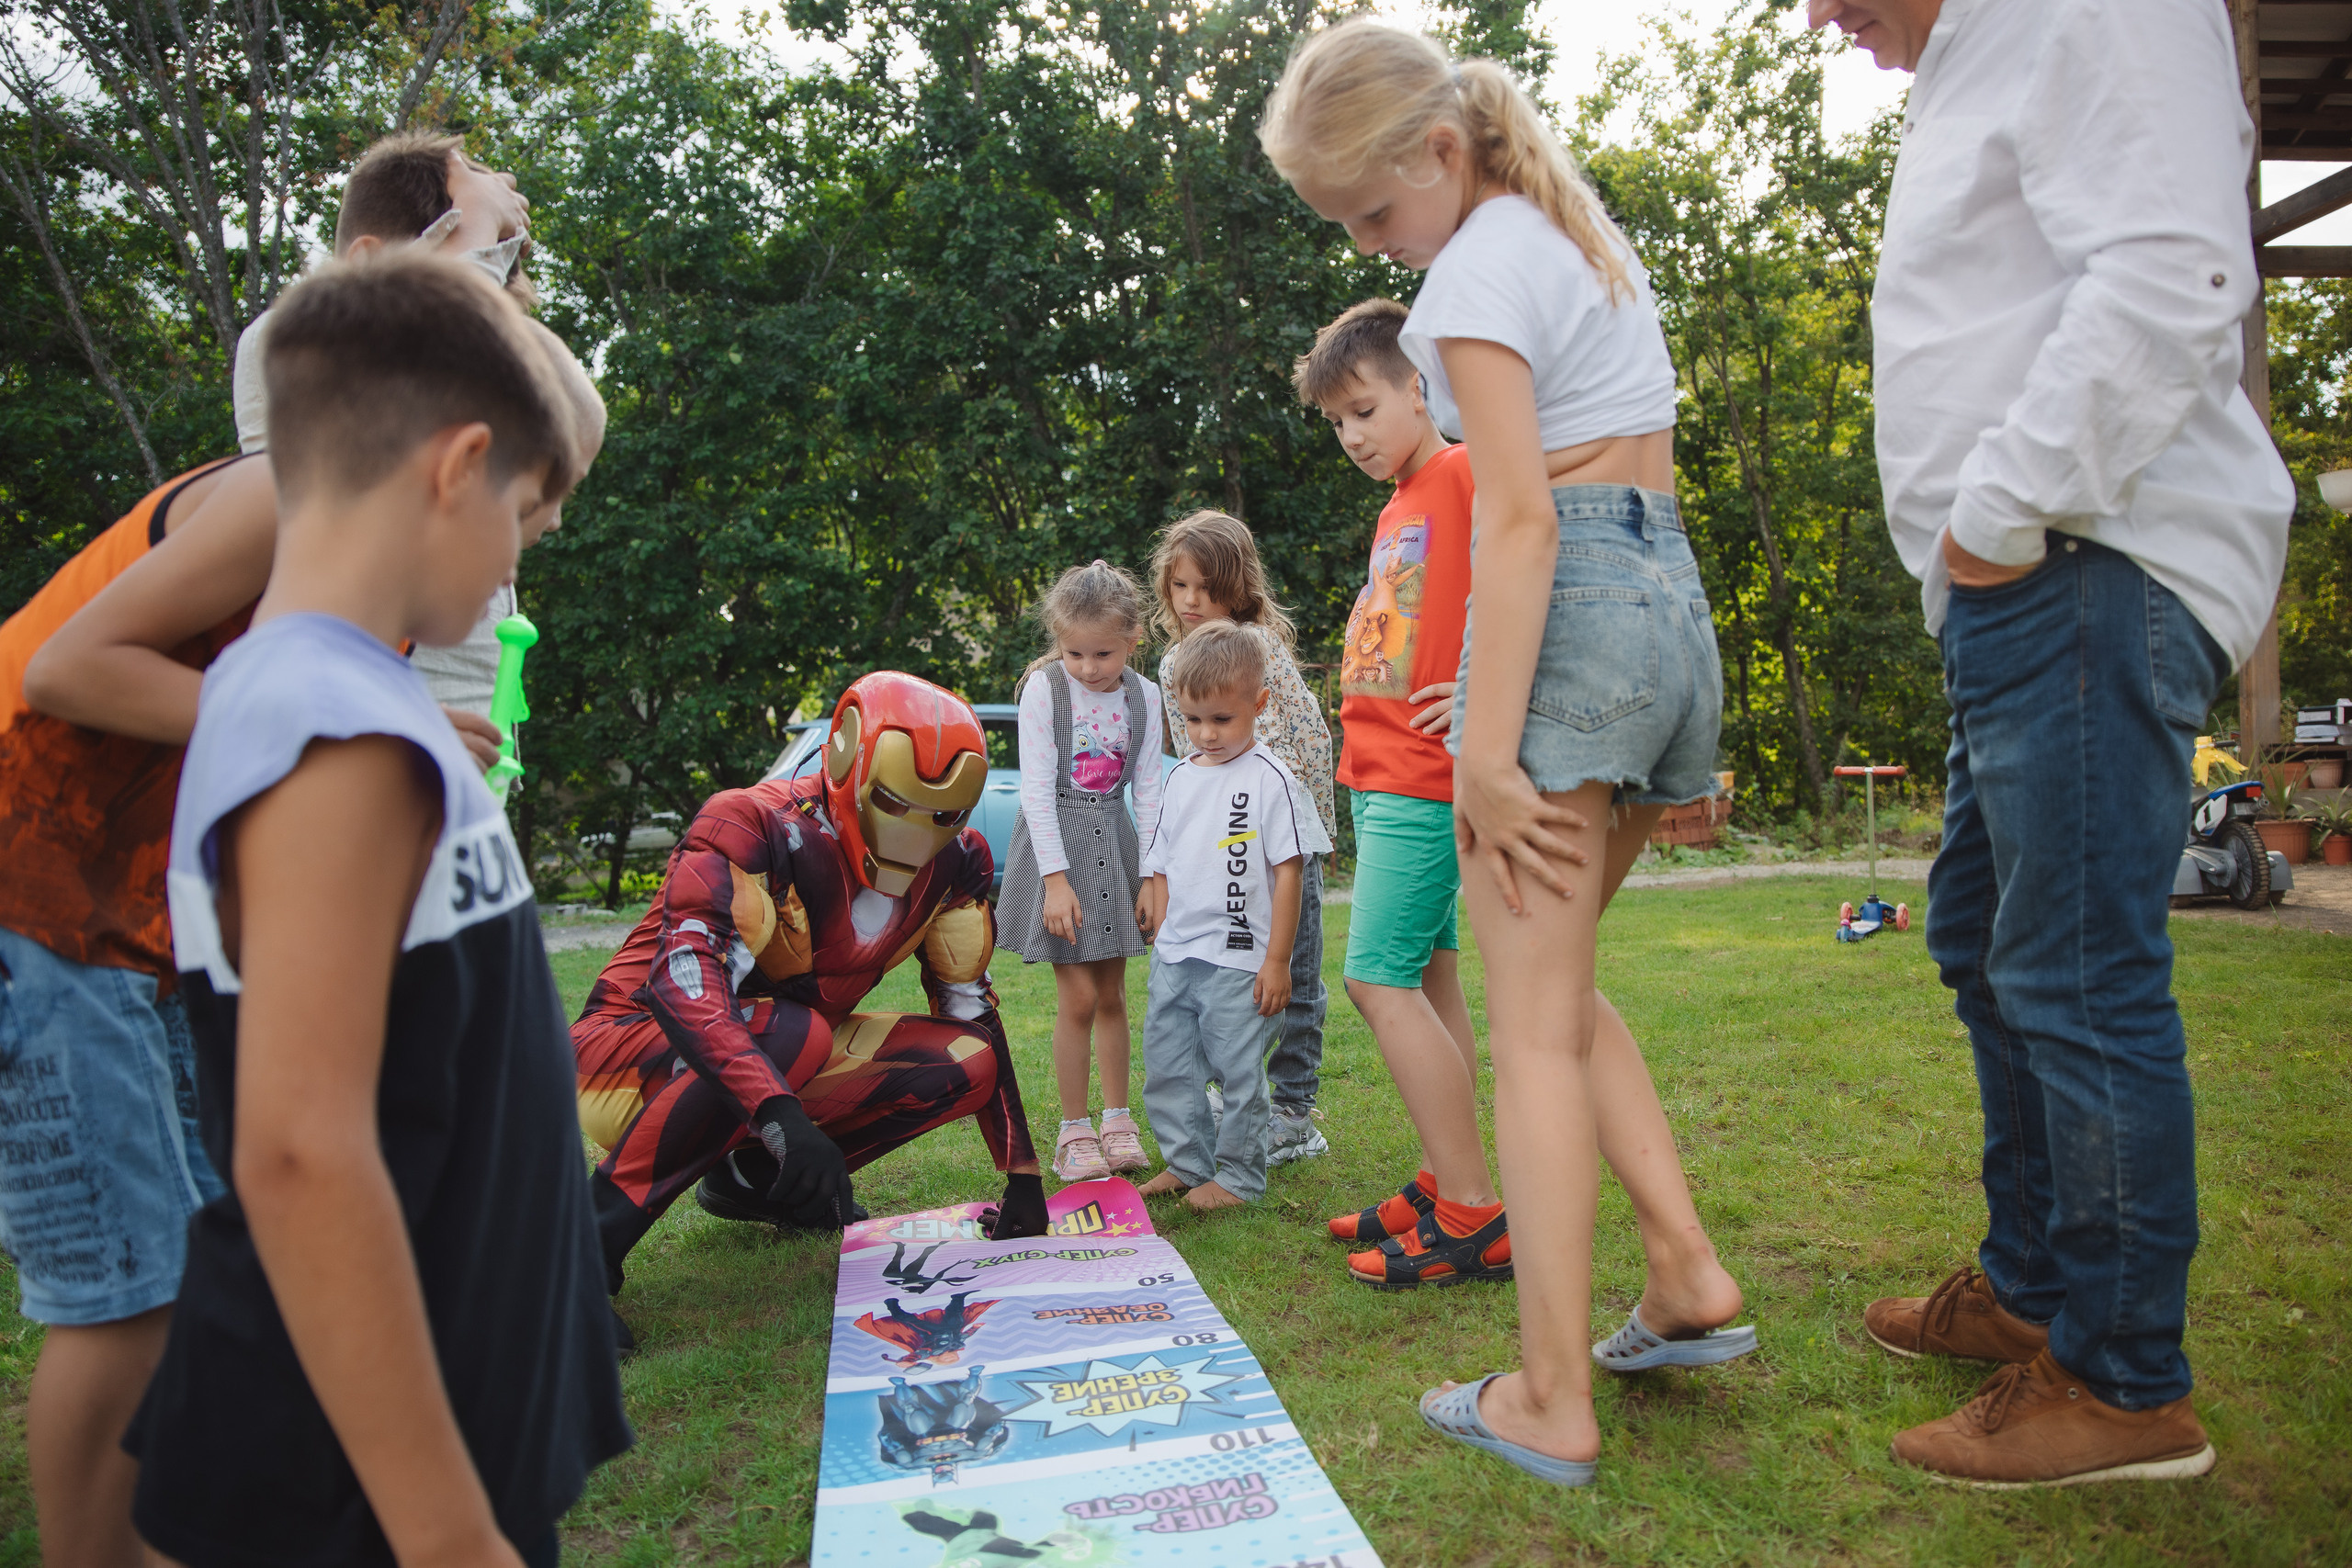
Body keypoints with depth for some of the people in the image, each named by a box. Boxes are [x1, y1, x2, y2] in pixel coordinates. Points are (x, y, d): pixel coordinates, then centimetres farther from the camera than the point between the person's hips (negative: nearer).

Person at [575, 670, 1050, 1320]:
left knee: (966, 1062, -13)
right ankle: (589, 1236, -24)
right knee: (788, 1031, -38)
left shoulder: (954, 861, -7)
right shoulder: (758, 827, -27)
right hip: (632, 1049, -6)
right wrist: (781, 1113, -54)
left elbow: (972, 1010, -2)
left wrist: (1023, 1174, -5)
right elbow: (681, 975, -41)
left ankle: (753, 1174, 3)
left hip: (788, 1054, 7)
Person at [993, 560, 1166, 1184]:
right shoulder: (1044, 689, -10)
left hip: (1116, 845, 3)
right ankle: (1075, 1130, 10)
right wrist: (1056, 878, -17)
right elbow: (1036, 789, -13)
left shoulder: (1144, 696, 0)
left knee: (1112, 995, 10)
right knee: (1078, 998, -4)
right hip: (1057, 844, -3)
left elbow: (1148, 789, 3)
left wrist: (1155, 873, -1)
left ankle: (1117, 1121, 23)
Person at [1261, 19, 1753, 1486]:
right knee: (1558, 981, 18)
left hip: (1574, 599, -9)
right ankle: (1690, 1276, 18)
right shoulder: (1586, 227, 22)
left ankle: (1552, 1402, 2)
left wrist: (1486, 754, -19)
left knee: (1533, 1022, -5)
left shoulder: (1478, 267, -7)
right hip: (1676, 601, 9)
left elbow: (1520, 518, -16)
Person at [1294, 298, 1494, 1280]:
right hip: (1382, 774, 10)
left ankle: (1475, 1217, -5)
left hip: (1423, 779, -10)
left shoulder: (1464, 474, -9)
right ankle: (1447, 1185, 20)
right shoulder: (1395, 511, 20)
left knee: (1379, 978, -12)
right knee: (1428, 976, 11)